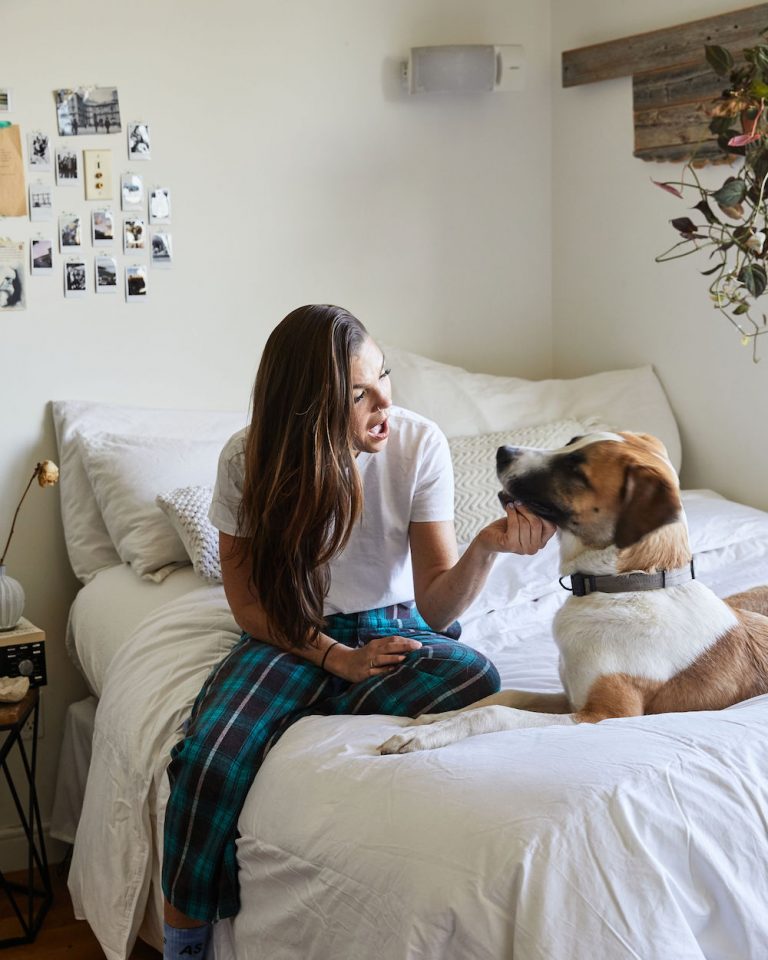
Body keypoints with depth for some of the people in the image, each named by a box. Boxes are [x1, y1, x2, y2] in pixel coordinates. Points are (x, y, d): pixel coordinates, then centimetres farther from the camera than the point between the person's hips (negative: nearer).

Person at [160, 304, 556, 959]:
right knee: (211, 754, -30)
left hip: (394, 628, 1)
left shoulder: (418, 444, -13)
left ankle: (303, 719, -16)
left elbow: (437, 606, -13)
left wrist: (487, 547, -34)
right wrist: (336, 657, -18)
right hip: (295, 636, -1)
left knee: (476, 679, -33)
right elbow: (249, 603, -3)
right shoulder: (250, 461, -12)